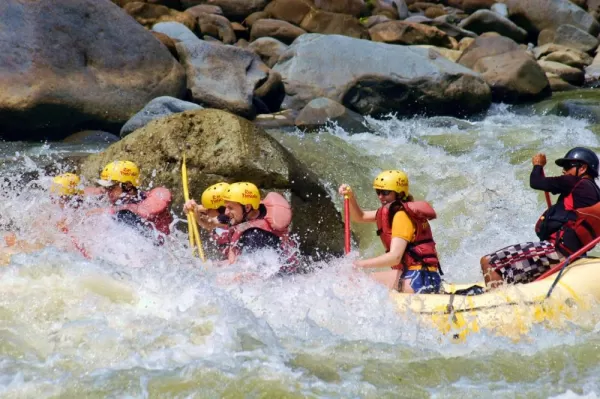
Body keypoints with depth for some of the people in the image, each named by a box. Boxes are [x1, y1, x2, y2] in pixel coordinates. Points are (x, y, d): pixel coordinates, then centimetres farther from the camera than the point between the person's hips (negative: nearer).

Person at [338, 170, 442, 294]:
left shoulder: (401, 215, -13)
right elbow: (359, 217, 24)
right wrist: (350, 197, 6)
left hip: (419, 279, -10)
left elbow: (395, 257, -24)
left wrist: (361, 264, -28)